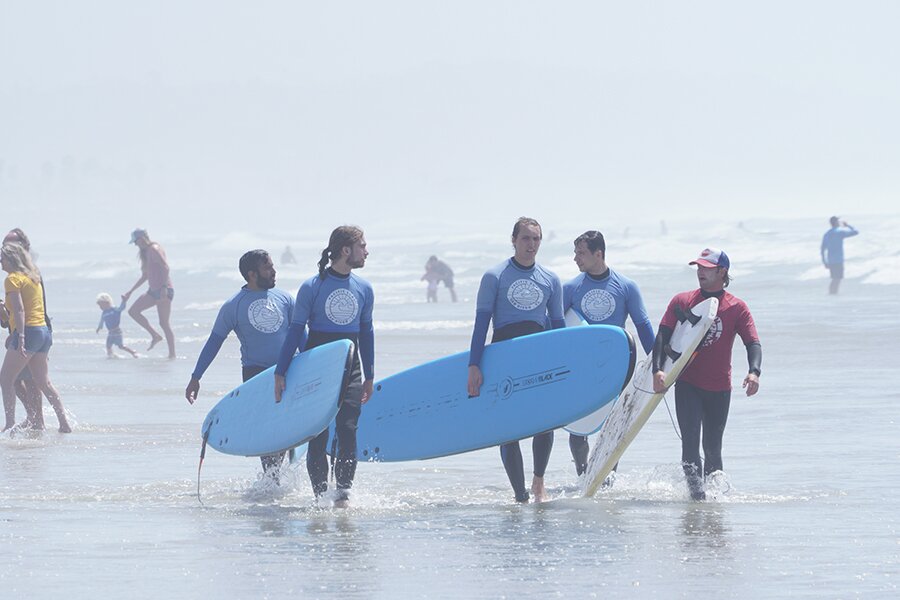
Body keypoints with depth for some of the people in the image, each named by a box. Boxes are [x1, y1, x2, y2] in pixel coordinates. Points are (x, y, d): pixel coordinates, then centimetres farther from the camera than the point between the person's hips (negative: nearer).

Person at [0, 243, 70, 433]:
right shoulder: (33, 278, 19)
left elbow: (19, 310, -18)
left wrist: (20, 338, -24)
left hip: (28, 331, -9)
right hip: (44, 331, 9)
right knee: (43, 382, 14)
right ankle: (64, 424, 10)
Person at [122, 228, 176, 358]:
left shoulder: (154, 249, -9)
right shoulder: (146, 253, 19)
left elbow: (165, 267, -20)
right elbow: (145, 276, 28)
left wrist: (164, 287, -28)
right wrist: (130, 292, 28)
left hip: (164, 290, -10)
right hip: (153, 291, 10)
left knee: (164, 323, -10)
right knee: (133, 311, 7)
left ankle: (172, 354, -8)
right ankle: (155, 336, 7)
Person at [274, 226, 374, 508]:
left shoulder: (364, 289, 7)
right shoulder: (312, 287, -6)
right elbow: (296, 330, -2)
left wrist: (369, 377, 18)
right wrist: (280, 372, -3)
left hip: (350, 371, 3)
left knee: (347, 430, -11)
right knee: (318, 435, -1)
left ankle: (343, 491, -10)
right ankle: (320, 493, 7)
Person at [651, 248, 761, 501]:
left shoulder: (736, 307, 3)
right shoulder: (681, 301, 4)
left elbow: (753, 342, -5)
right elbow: (663, 336, -3)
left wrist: (754, 371, -26)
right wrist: (658, 369, -20)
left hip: (719, 388, 0)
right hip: (687, 384, 0)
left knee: (713, 448, 9)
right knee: (690, 439, -16)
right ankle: (695, 488, -18)